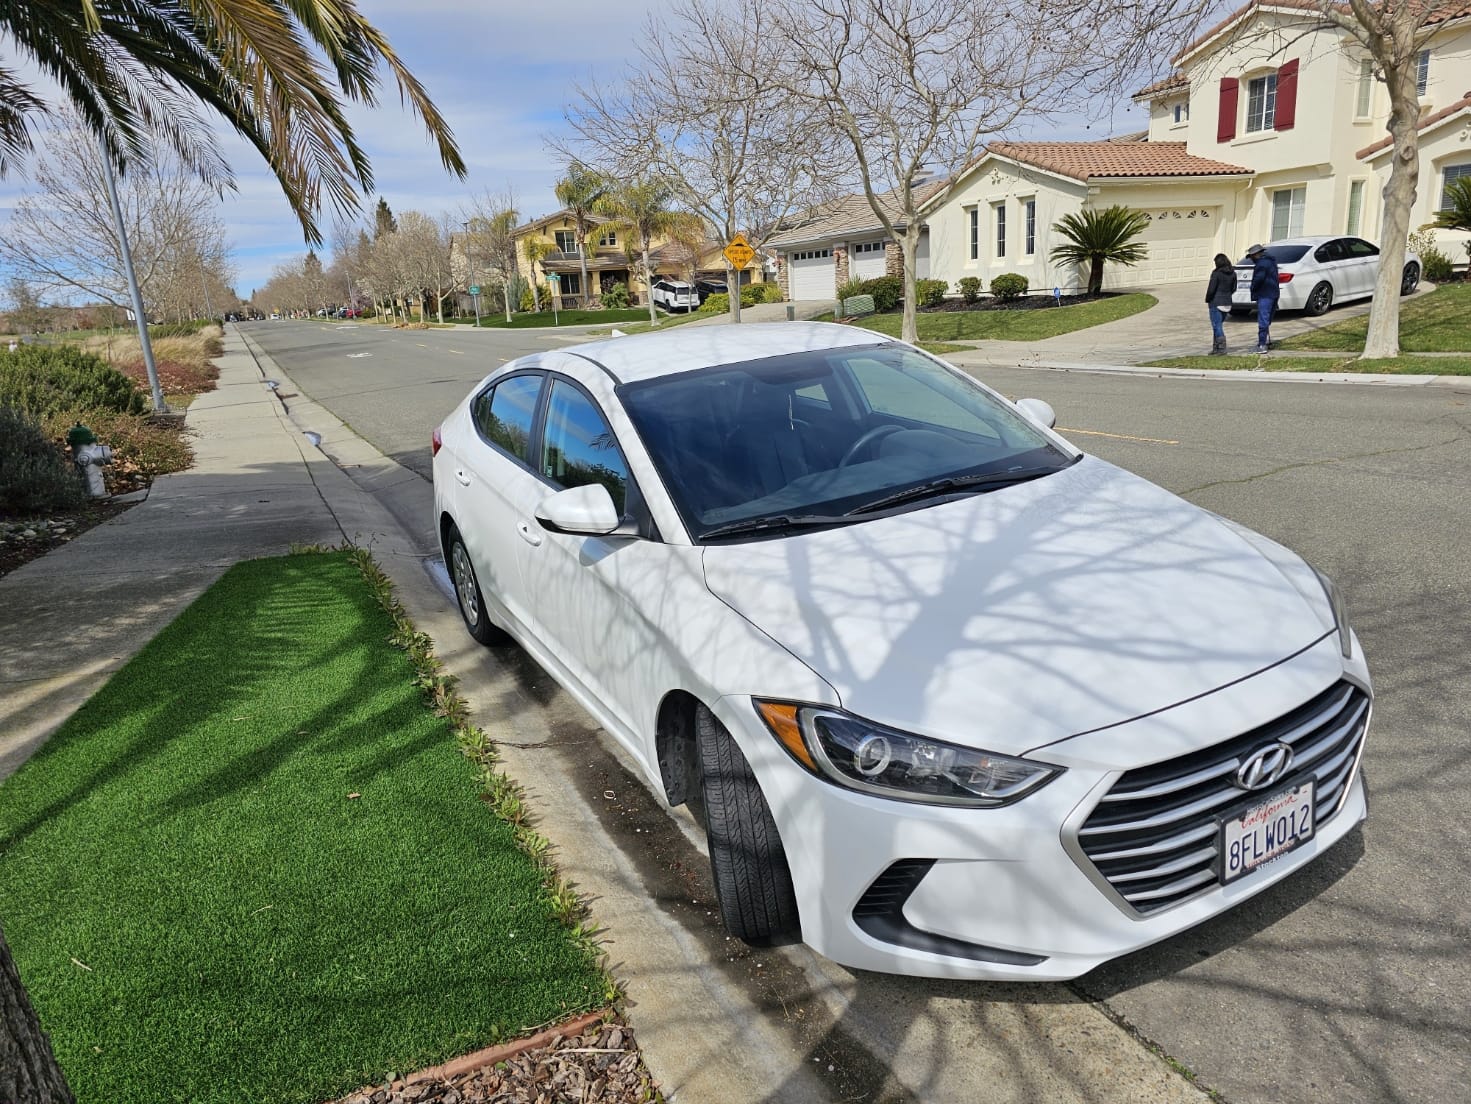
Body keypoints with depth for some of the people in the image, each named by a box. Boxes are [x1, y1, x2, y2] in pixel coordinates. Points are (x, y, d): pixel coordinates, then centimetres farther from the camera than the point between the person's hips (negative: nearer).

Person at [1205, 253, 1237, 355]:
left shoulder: (1216, 273, -14)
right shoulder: (1233, 274, 6)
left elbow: (1211, 289, -14)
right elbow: (1233, 289, 11)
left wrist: (1207, 300, -1)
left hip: (1216, 302, -7)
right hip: (1227, 303, 7)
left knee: (1217, 325, -3)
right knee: (1217, 325, 17)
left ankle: (1221, 349, -7)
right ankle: (1216, 347, 18)